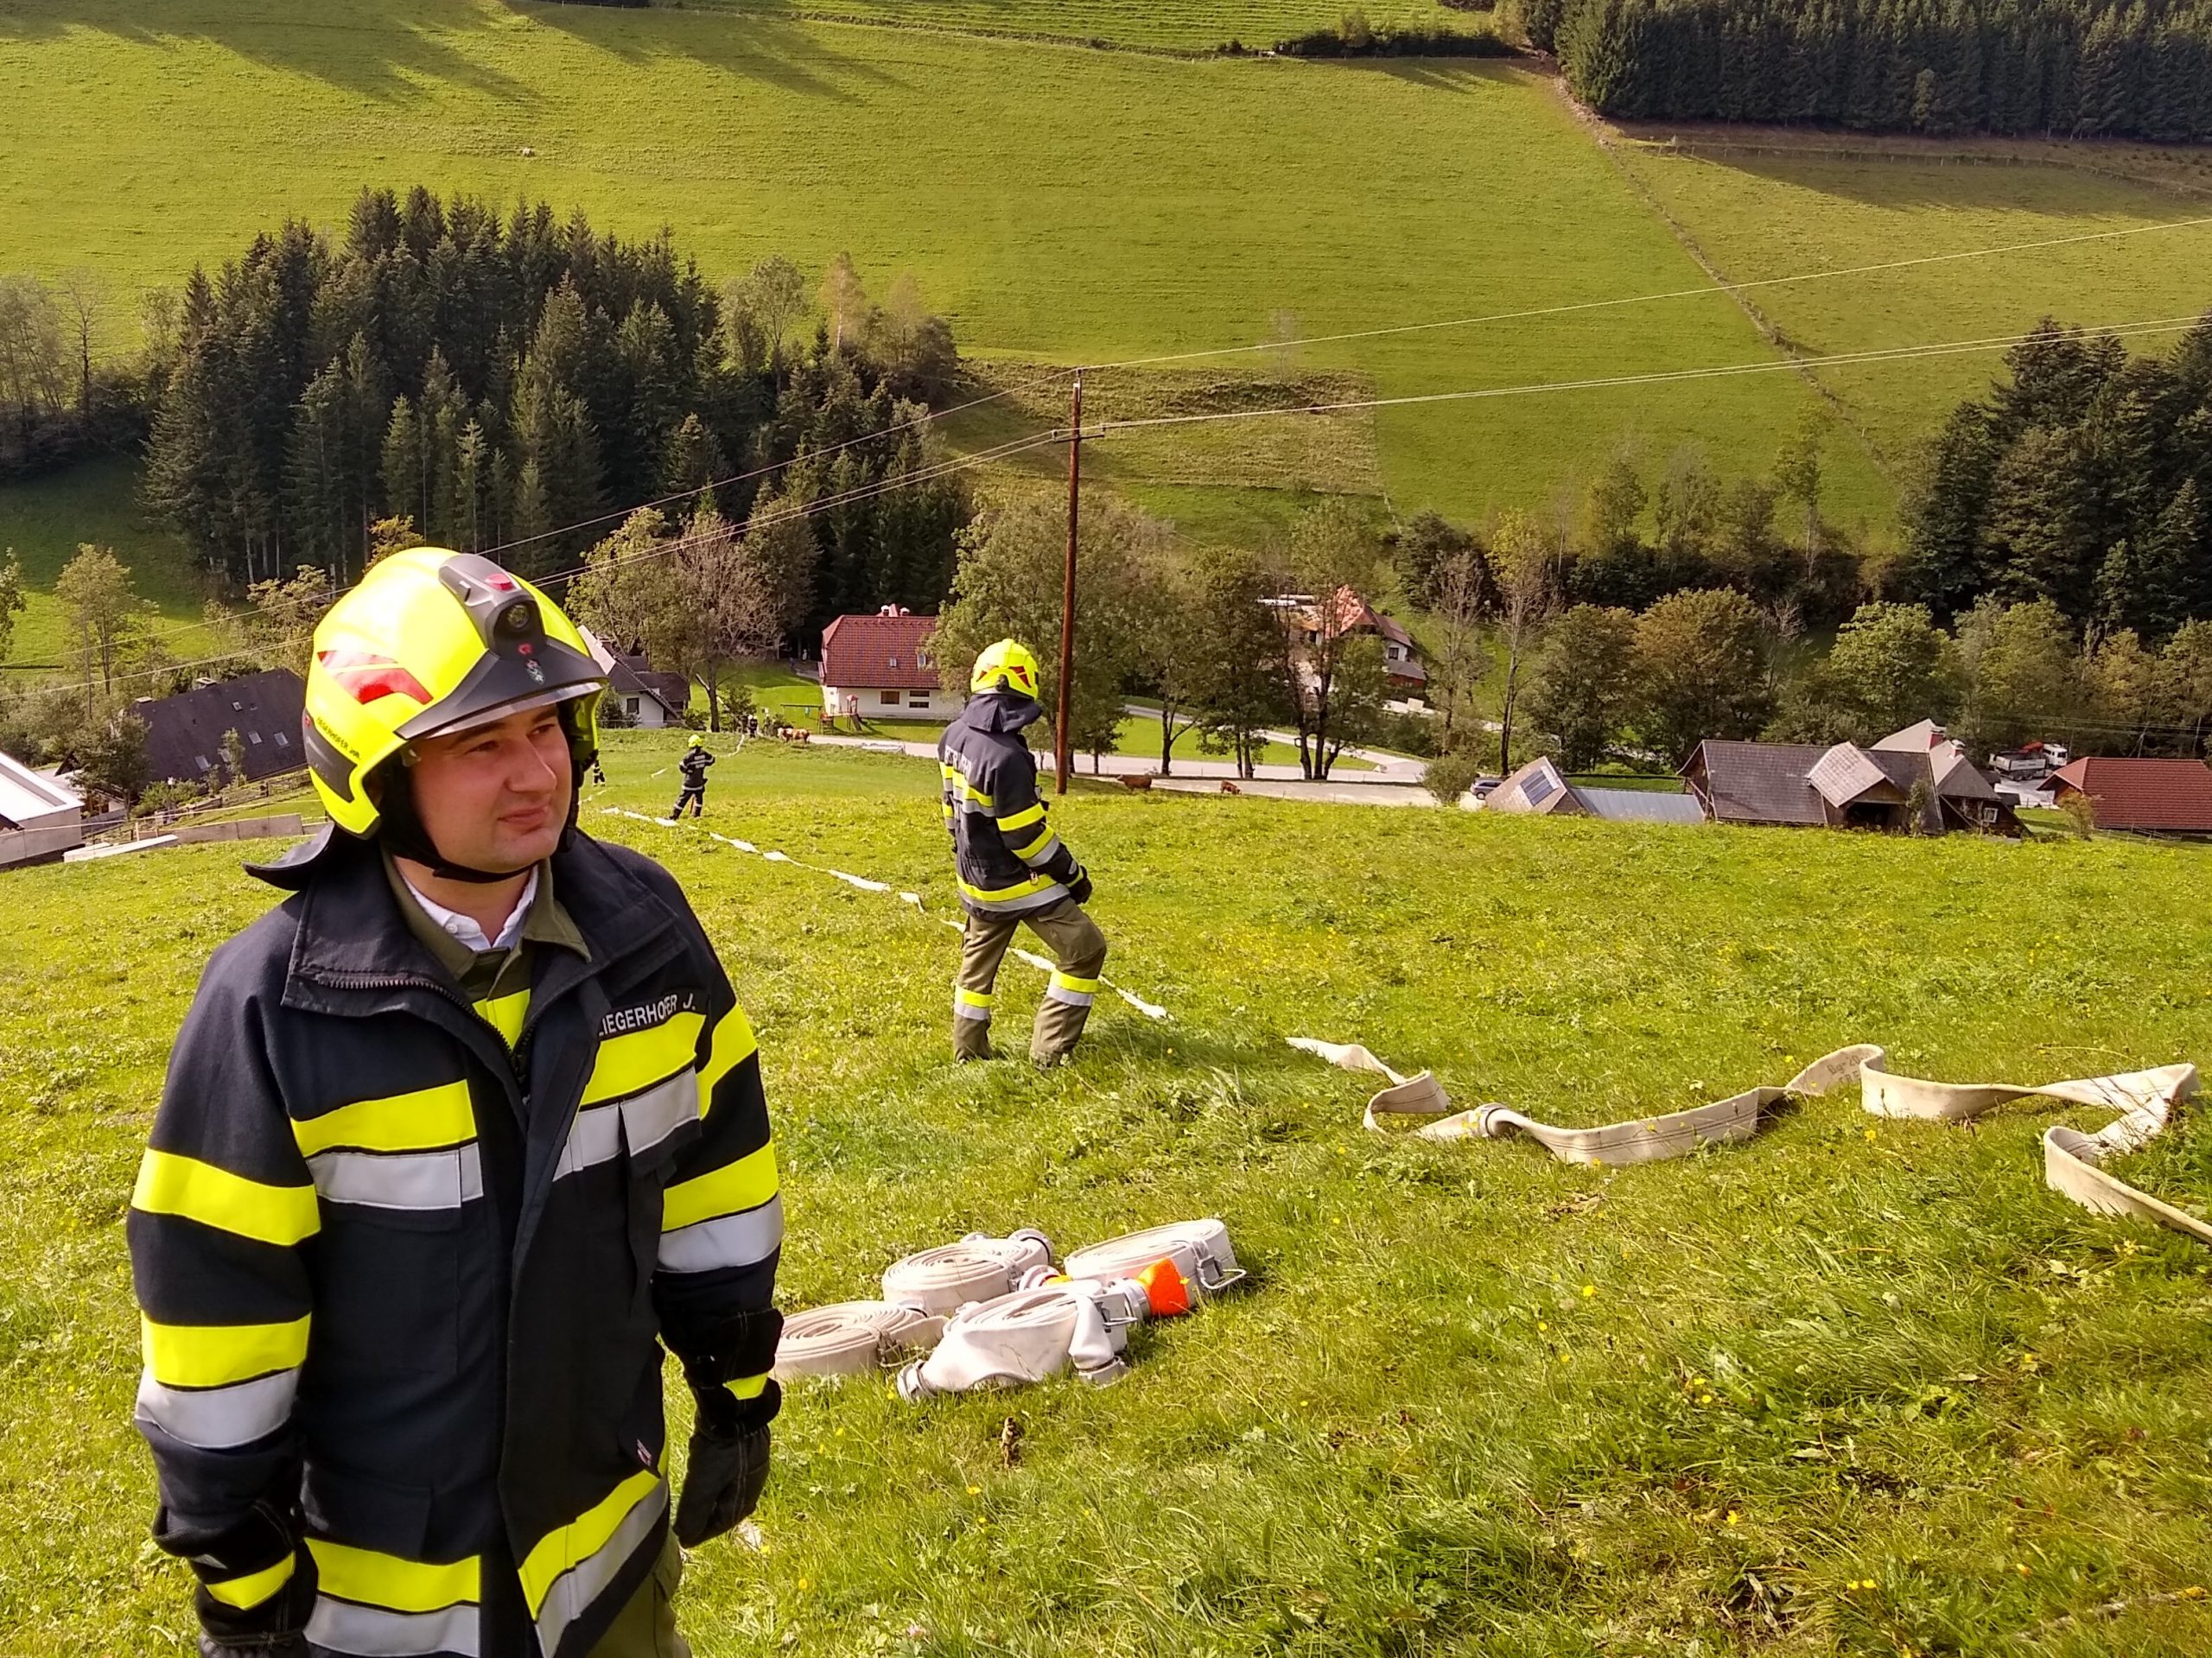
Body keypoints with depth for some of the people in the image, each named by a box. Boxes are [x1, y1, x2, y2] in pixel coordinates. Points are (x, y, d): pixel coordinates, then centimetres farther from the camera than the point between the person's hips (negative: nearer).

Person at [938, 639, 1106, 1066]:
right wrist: (1072, 875, -11)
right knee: (1085, 949, 2)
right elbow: (1027, 835, -24)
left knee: (979, 956, 23)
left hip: (976, 877, 9)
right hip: (1017, 882, -9)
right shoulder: (1006, 756, -29)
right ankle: (1050, 1049, 4)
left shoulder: (955, 735, -3)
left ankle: (967, 1049, 31)